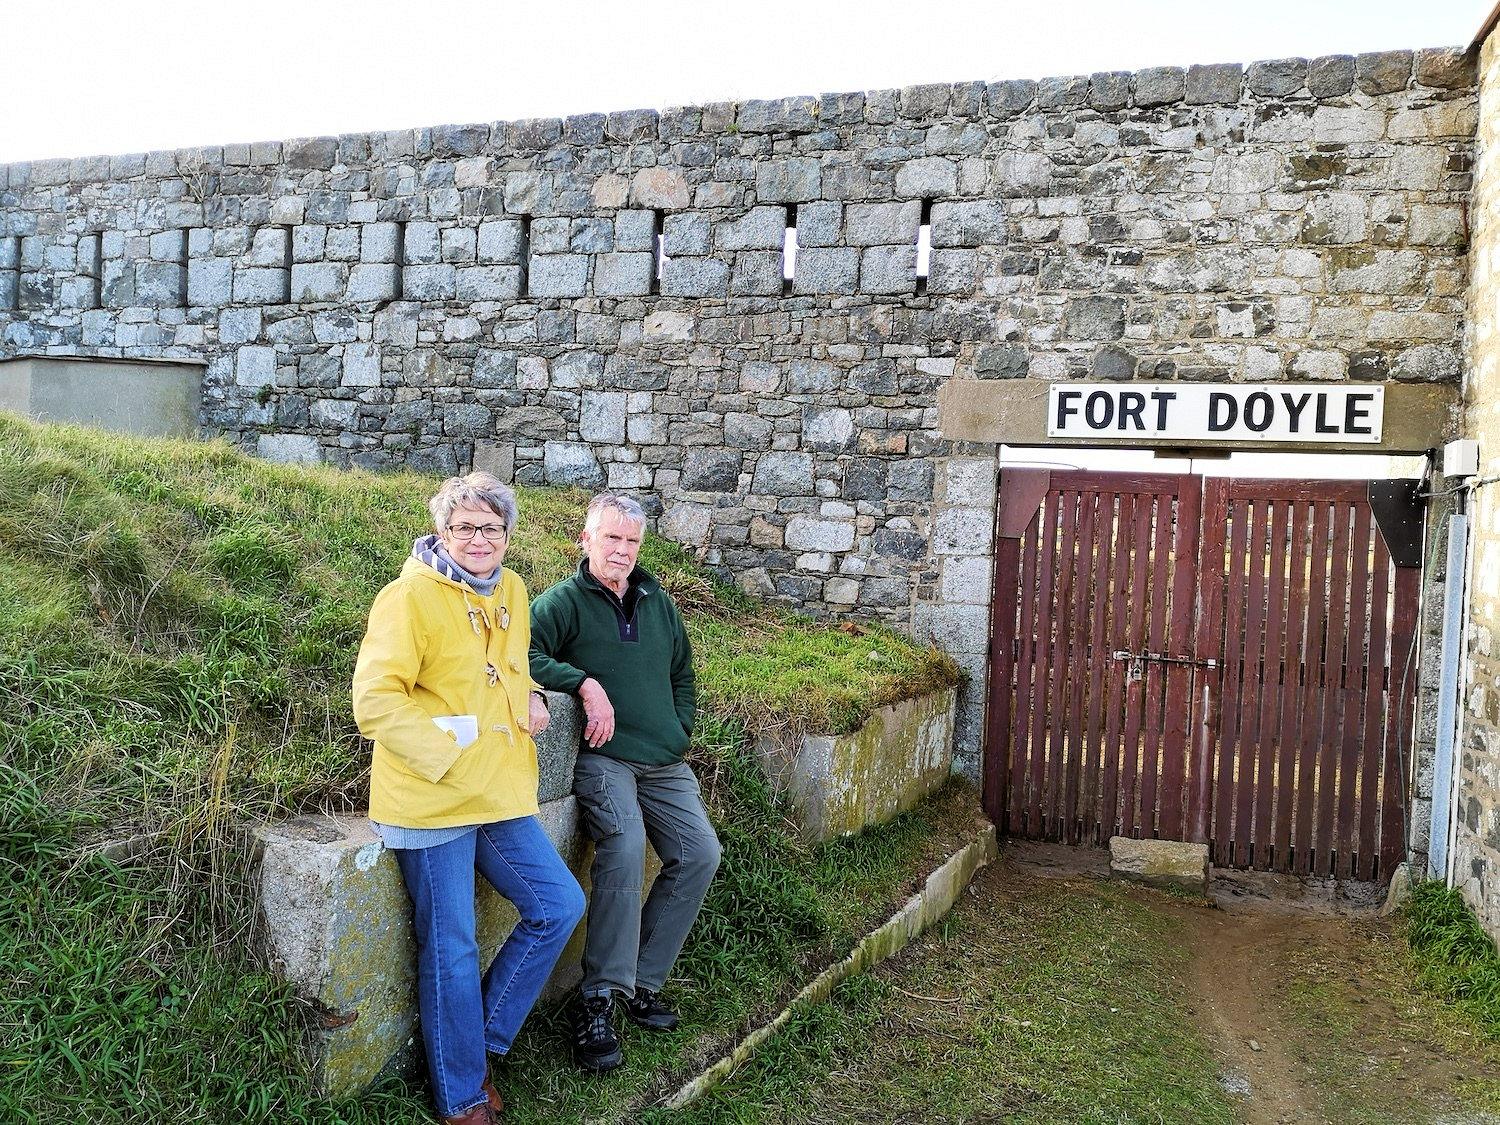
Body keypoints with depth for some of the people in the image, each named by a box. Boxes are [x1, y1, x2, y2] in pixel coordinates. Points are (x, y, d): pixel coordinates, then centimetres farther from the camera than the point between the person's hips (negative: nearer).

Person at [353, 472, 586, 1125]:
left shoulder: (510, 592, 11)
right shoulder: (410, 597, -13)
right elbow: (374, 700, -18)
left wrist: (529, 699, 9)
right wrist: (449, 739, -18)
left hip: (501, 799, 8)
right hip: (431, 804, -8)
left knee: (560, 906, 10)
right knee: (452, 953, 3)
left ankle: (482, 1039, 25)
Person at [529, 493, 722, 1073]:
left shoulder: (658, 602, 19)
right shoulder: (563, 600, 2)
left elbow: (682, 671, 29)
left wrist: (679, 731, 14)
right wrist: (587, 684, -24)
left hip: (664, 762, 6)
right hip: (603, 757, -6)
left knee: (699, 855, -7)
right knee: (625, 845, -30)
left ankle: (642, 981, 6)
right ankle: (599, 1001, -24)